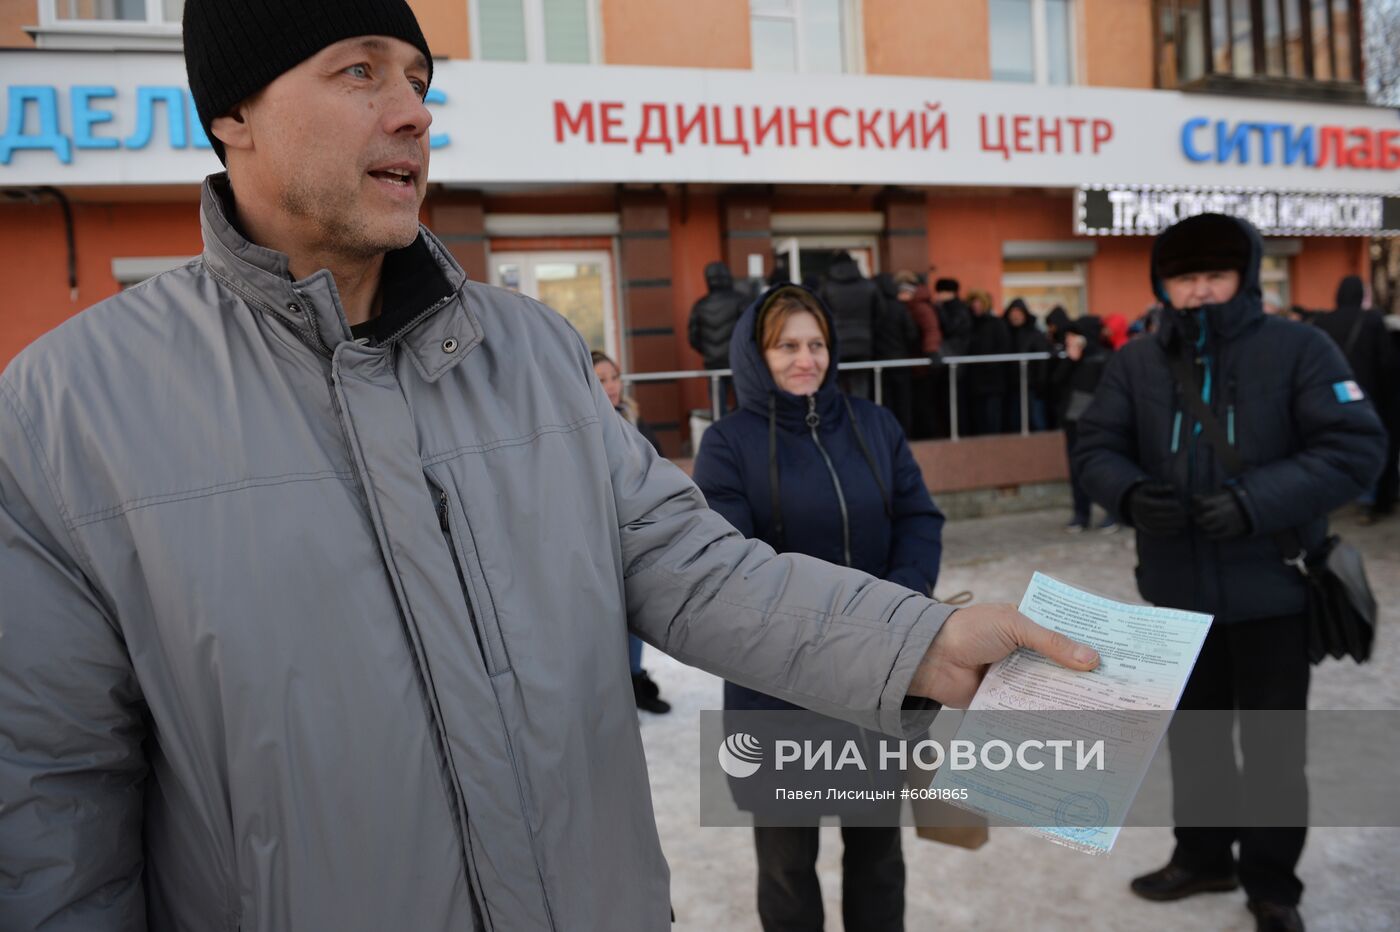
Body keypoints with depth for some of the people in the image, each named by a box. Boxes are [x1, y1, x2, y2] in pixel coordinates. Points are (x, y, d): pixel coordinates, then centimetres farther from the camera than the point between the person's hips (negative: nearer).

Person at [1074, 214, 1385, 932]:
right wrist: (1132, 492, -21)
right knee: (1192, 731, 19)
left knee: (1272, 744, 10)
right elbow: (1096, 448, 1)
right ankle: (1202, 855, 40)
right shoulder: (1135, 362, 1)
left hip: (1270, 586, -3)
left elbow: (1354, 447, -14)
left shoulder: (1298, 349, -8)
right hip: (1177, 588, 3)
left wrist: (1257, 502, -26)